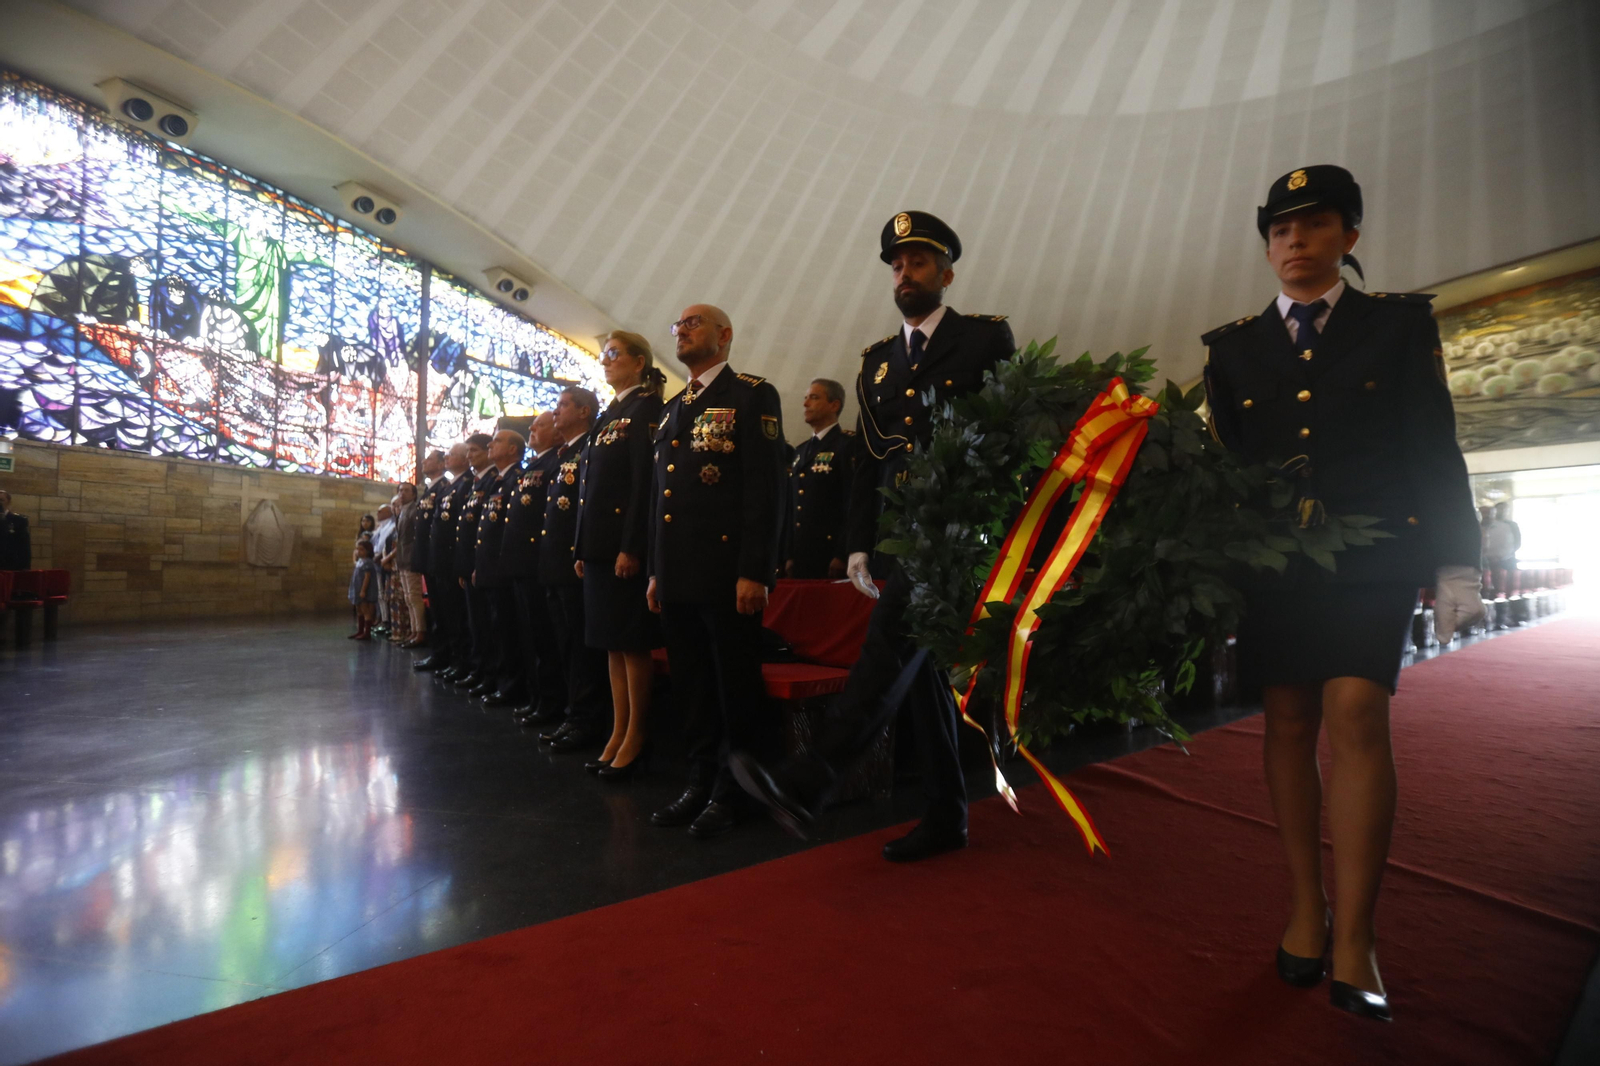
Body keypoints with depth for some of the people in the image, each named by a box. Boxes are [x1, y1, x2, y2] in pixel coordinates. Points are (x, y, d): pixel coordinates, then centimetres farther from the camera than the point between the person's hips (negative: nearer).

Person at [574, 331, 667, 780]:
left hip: (625, 544, -9)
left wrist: (631, 547, -21)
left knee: (632, 642, -2)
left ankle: (634, 739, 9)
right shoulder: (609, 415, 20)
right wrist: (583, 549, 14)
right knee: (612, 643, 11)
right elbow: (592, 485, 18)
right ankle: (617, 734, 19)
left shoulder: (646, 407, -7)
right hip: (599, 543, 9)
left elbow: (645, 481, -16)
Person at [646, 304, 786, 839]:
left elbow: (767, 488, -11)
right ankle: (701, 784, 27)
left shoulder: (752, 395, -2)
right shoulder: (672, 408, 21)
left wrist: (754, 573, -17)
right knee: (691, 688, 13)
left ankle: (735, 794, 18)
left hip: (726, 572, -7)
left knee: (737, 687, 3)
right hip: (677, 575, 7)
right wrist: (655, 571, 17)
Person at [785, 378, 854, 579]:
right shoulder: (801, 449, 18)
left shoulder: (849, 444, -5)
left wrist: (842, 556, -19)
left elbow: (855, 502, -14)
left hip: (830, 554, -7)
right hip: (800, 556, 7)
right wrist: (789, 555, 12)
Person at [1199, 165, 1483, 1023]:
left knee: (1357, 715, -13)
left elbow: (1436, 450, 4)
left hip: (1370, 554, -2)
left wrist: (1454, 563, -1)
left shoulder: (1399, 322, 8)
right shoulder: (1232, 346, 11)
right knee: (1289, 723, 5)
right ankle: (1306, 906, 19)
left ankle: (1353, 935, -3)